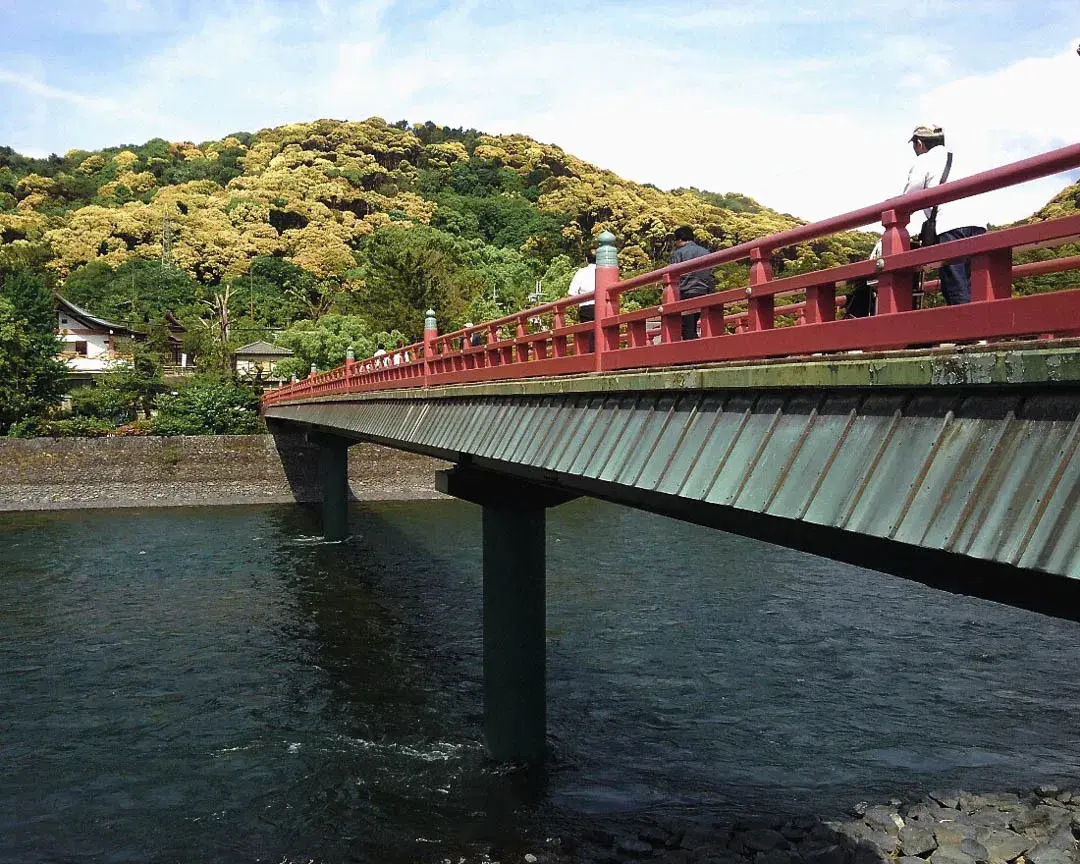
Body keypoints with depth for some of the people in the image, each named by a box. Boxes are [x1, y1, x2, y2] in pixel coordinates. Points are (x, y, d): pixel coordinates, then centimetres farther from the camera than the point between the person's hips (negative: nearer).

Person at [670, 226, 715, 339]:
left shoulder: (678, 253, -2)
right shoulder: (705, 252, 15)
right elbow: (711, 276, 15)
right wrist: (711, 294, 19)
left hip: (686, 294, -6)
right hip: (703, 293, 6)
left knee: (687, 329, -5)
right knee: (693, 328, 13)